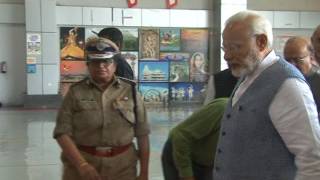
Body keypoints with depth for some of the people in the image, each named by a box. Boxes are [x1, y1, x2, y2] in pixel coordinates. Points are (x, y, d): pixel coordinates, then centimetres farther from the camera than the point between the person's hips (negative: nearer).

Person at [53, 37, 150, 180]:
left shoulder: (130, 91, 1)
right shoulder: (75, 92, -1)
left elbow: (142, 134, 2)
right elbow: (63, 132, -6)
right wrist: (82, 165, -16)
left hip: (122, 166, 1)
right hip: (82, 162, -1)